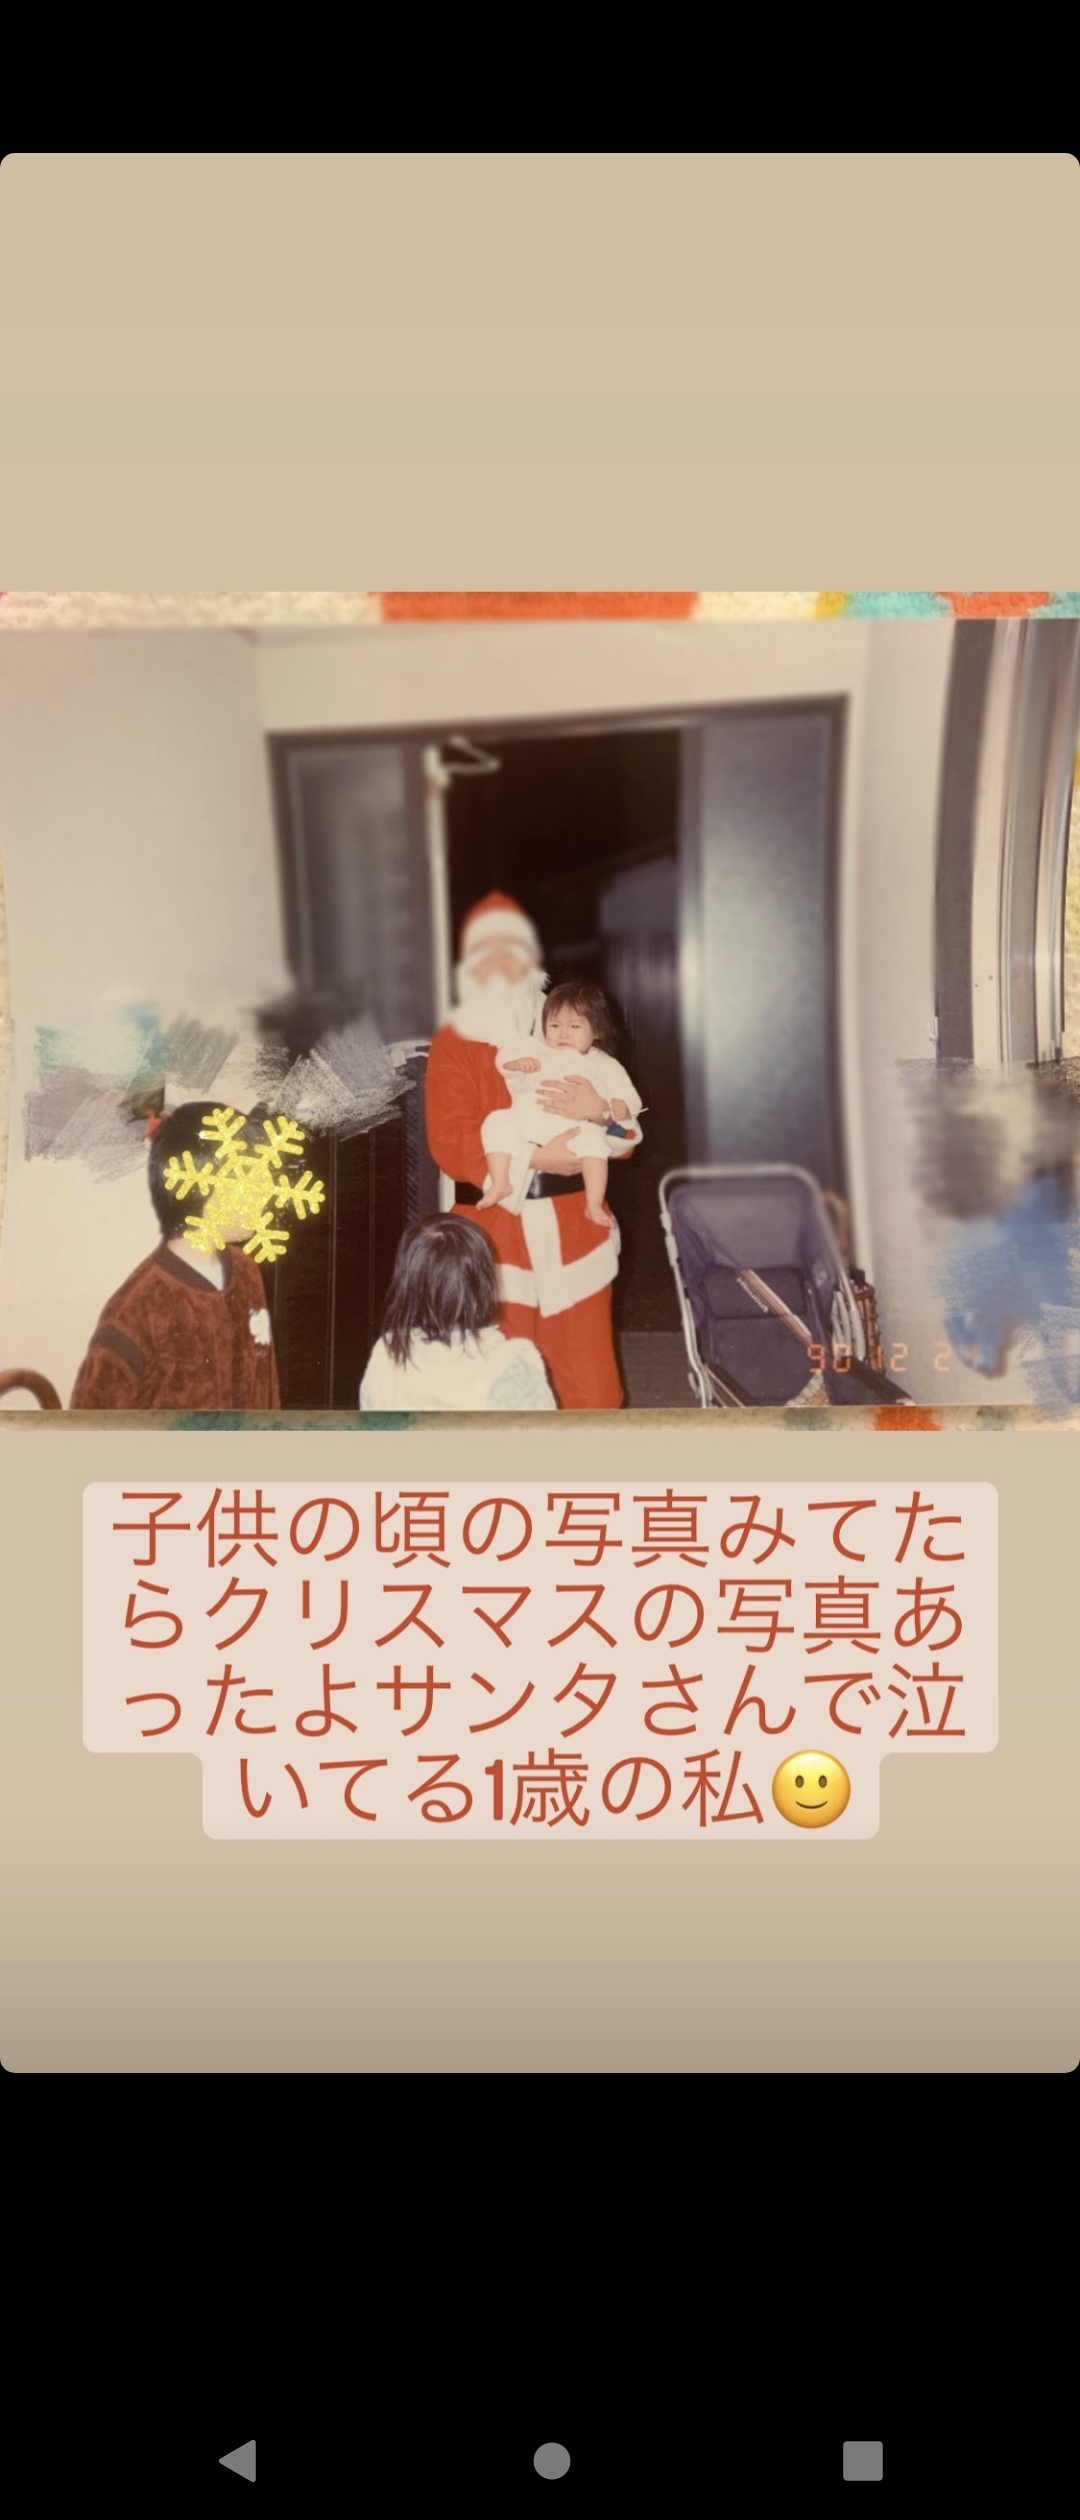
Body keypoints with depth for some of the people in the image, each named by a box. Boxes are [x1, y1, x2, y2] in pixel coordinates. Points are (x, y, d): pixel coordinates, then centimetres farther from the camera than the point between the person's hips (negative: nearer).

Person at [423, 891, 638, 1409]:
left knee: (593, 1390, 4)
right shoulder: (453, 1042, 2)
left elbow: (627, 1138, 5)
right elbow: (451, 1146, -11)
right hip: (493, 1243, -2)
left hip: (573, 1237, 2)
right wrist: (536, 1155, -23)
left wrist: (601, 1110, -18)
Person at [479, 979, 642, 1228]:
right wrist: (516, 1063, -6)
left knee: (593, 1139, -32)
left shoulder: (603, 1064, 24)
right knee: (498, 1121, -24)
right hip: (526, 1120, 2)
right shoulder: (535, 1051, 29)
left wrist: (621, 1107, -10)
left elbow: (625, 1093, 14)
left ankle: (594, 1204, -33)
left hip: (574, 1127, -2)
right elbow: (503, 1060, 17)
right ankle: (501, 1184, -23)